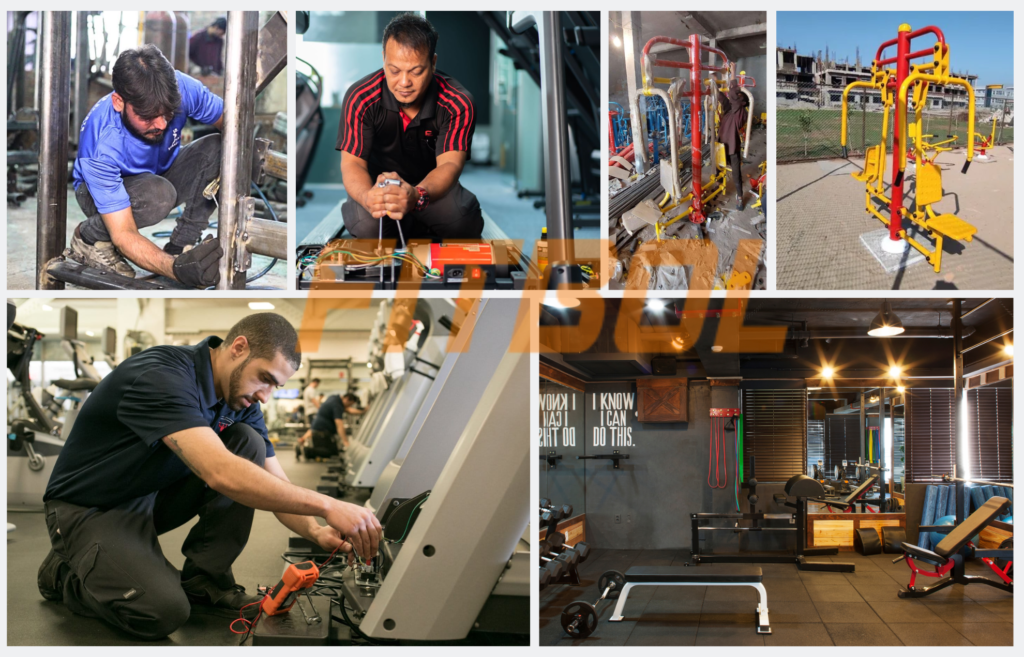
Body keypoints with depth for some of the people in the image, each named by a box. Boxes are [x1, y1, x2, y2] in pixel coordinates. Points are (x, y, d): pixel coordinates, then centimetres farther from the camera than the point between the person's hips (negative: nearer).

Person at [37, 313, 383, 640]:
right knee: (163, 611, -30)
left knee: (248, 442, -12)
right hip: (89, 509, -7)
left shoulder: (240, 399, -4)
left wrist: (316, 532, -24)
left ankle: (205, 582, -4)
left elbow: (279, 487, -2)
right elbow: (221, 473, -44)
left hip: (155, 496, 8)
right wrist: (327, 506, -44)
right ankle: (66, 573, 1)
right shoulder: (162, 377, -31)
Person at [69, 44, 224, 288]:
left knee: (217, 149, -25)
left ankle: (180, 246, -12)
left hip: (161, 173, 5)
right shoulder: (101, 145, -39)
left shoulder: (181, 88, -29)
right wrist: (176, 269, -58)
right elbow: (124, 235, -39)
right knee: (159, 194, -39)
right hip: (99, 192, -4)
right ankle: (89, 238, -9)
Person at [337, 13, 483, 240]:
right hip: (379, 185, 0)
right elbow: (352, 163, -21)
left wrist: (416, 196, -55)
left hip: (433, 188, 0)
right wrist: (367, 196, -49)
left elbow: (449, 164, -30)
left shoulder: (458, 104, -21)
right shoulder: (360, 98, -20)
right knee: (366, 223, -35)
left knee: (461, 219, -33)